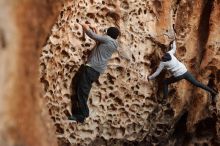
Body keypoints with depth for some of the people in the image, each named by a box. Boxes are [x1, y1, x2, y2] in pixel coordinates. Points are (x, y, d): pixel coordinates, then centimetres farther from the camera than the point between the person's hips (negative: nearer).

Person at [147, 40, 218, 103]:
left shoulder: (162, 62, -3)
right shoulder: (169, 53, 6)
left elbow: (157, 73, 2)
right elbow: (174, 48, 29)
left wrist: (150, 77, 17)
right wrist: (174, 43, 49)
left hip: (178, 75, -5)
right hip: (185, 71, 5)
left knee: (164, 82, 15)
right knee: (196, 83, 12)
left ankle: (165, 98, 10)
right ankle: (212, 92, 10)